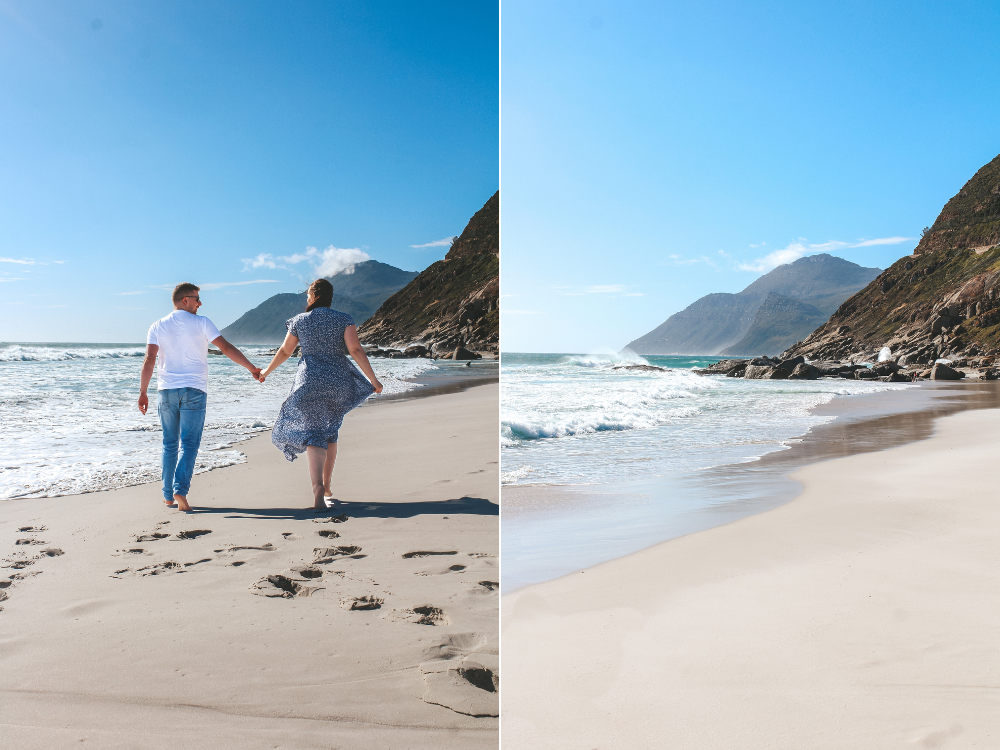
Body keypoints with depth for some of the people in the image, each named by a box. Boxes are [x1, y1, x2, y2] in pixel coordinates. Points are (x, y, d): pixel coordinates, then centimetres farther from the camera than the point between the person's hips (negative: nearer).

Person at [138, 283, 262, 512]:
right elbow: (227, 348, -5)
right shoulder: (201, 323, -2)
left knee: (169, 444, 13)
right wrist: (252, 368, 0)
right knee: (189, 444, -1)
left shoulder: (158, 327, 6)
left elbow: (149, 360, -3)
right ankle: (180, 490, -17)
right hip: (194, 391, -3)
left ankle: (168, 495, 17)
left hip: (166, 391, 3)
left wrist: (142, 392, -2)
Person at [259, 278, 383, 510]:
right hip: (338, 381, 1)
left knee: (314, 434, -3)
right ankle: (326, 487, 27)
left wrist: (266, 371, 30)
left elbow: (284, 352, 13)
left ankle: (318, 491, -23)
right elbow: (356, 350, -11)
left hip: (310, 381, -1)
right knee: (330, 432, 20)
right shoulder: (344, 320, -1)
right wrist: (373, 380, -7)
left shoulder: (299, 321, 3)